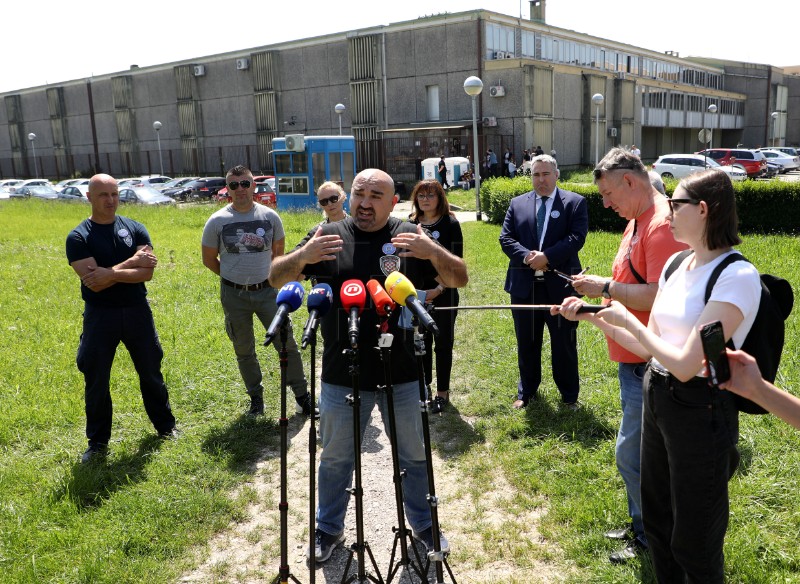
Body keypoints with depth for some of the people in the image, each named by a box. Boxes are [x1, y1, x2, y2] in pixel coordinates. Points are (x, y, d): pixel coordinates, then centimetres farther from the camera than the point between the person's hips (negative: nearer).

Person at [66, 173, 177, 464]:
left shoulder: (135, 229, 0)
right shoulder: (78, 238, -8)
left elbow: (147, 273, -11)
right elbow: (93, 282, -19)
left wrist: (111, 274, -21)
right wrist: (131, 263, -17)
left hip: (137, 311, 2)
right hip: (100, 316, -2)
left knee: (151, 372, 14)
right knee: (96, 381, 8)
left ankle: (165, 426, 32)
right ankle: (98, 442, 24)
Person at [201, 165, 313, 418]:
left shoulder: (269, 216, -2)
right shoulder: (217, 221, -6)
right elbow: (209, 259, 5)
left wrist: (264, 274, 9)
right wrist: (235, 276, 8)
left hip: (267, 290, 0)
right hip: (234, 295, 0)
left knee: (287, 343, 1)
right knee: (244, 351, 12)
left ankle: (302, 394, 15)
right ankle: (256, 398, 29)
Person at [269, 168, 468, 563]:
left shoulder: (410, 237, -3)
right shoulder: (328, 236, -2)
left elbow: (459, 279, -4)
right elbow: (275, 278, -2)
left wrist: (434, 252, -25)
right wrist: (302, 256, -25)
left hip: (401, 375, 0)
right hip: (341, 376, 0)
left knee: (413, 456, 18)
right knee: (335, 458, 18)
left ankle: (424, 524, 41)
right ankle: (329, 529, 40)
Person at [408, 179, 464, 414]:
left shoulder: (451, 224, -4)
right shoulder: (411, 225, 8)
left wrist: (440, 289, -16)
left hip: (444, 293, -3)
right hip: (416, 293, 4)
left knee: (443, 342, 5)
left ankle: (442, 392, 16)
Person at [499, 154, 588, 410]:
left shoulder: (575, 202, 0)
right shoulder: (517, 203, 9)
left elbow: (576, 237, -10)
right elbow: (506, 238, 1)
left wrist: (546, 256, -19)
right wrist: (527, 256, -16)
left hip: (560, 285, -2)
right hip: (524, 285, 3)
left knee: (564, 343, 8)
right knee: (526, 343, 15)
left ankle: (569, 395, 26)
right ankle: (527, 391, 32)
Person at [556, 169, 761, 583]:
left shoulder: (737, 277, -21)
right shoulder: (676, 265, 4)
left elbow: (685, 365, -27)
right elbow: (649, 348, 7)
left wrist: (628, 319, -16)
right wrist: (592, 316, 1)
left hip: (700, 411, -8)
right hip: (656, 398, 8)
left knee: (693, 540, 10)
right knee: (657, 518, 23)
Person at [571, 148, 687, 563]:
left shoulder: (662, 225, -20)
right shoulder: (636, 222, 12)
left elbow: (659, 296, -28)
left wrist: (606, 287, -20)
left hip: (648, 364, -10)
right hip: (632, 358, 10)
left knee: (631, 453, -1)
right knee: (636, 449, 20)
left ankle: (652, 538, 18)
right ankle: (640, 524, 36)